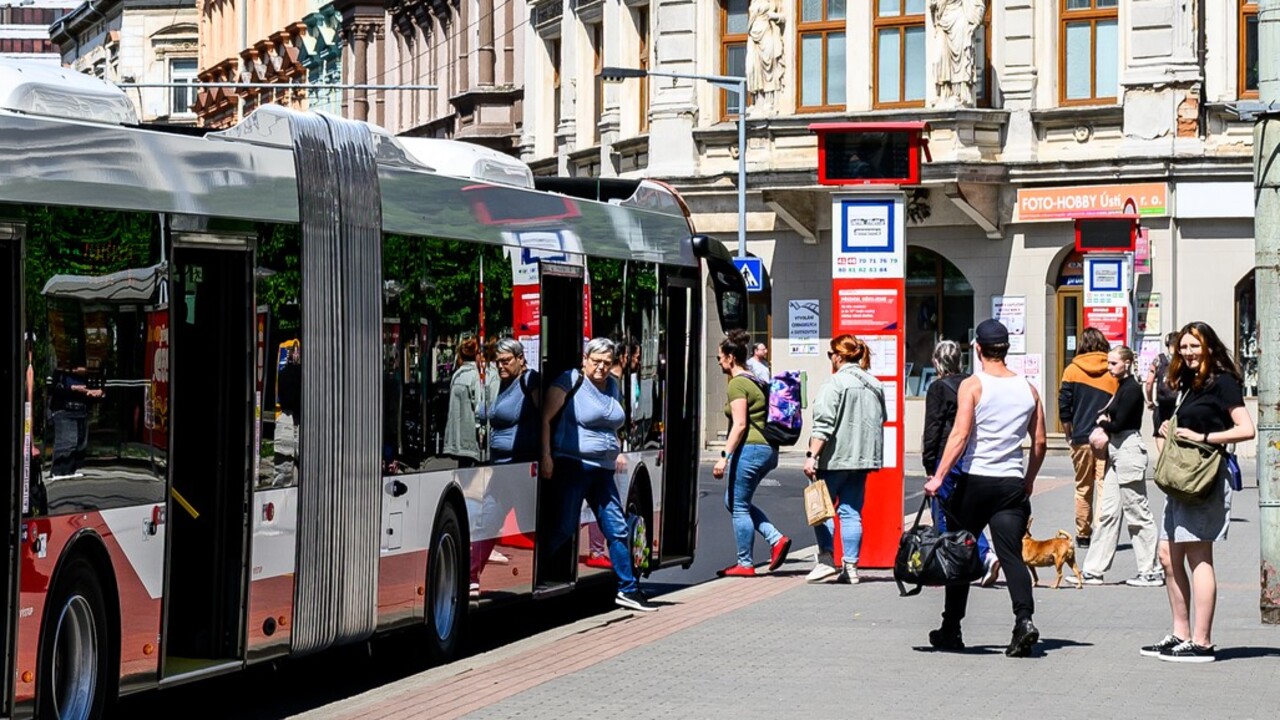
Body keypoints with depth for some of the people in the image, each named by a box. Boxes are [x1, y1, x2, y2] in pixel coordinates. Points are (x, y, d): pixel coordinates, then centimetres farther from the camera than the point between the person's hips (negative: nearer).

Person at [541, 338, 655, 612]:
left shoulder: (613, 386, 14)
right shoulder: (570, 381, -7)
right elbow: (545, 417, -11)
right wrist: (546, 456, -17)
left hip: (603, 468, 7)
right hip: (573, 464, -7)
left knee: (617, 529, 5)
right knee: (564, 528, -8)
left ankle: (628, 589, 11)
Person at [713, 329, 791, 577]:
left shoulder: (737, 384, -11)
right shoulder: (755, 381, 17)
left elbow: (740, 425, -19)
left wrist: (724, 456, -20)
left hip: (749, 448, -9)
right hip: (767, 450, 9)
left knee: (739, 506, 0)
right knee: (733, 502, 17)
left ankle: (745, 564, 4)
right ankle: (776, 538, 6)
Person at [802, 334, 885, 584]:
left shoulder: (836, 383, -12)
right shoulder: (875, 385, 11)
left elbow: (824, 424, -18)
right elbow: (880, 421, 19)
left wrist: (812, 456, -17)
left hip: (835, 458, -7)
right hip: (863, 457, 7)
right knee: (851, 512, 8)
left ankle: (826, 559, -4)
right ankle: (850, 566, 5)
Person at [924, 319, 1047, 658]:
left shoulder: (973, 385, -6)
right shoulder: (1028, 388, 8)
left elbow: (960, 435, -15)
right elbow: (1039, 442, 11)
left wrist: (939, 476, -16)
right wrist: (1028, 481, 23)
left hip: (975, 480, -3)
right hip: (1012, 483, 3)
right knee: (1011, 554, -1)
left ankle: (951, 629, 16)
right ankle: (1024, 618, -23)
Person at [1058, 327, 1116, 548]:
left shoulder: (1072, 370, 1)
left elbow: (1064, 407, 0)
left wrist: (1070, 435, 11)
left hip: (1081, 438, 1)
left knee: (1083, 488, 12)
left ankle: (1083, 535, 16)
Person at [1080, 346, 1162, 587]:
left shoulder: (1131, 389, -13)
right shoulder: (1121, 387, 16)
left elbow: (1118, 424, -16)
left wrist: (1102, 423, 2)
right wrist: (1105, 425, -4)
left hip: (1129, 448, -10)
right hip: (1116, 449, 10)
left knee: (1137, 512, -3)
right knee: (1108, 511, 8)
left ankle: (1152, 572, 4)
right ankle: (1093, 571, 9)